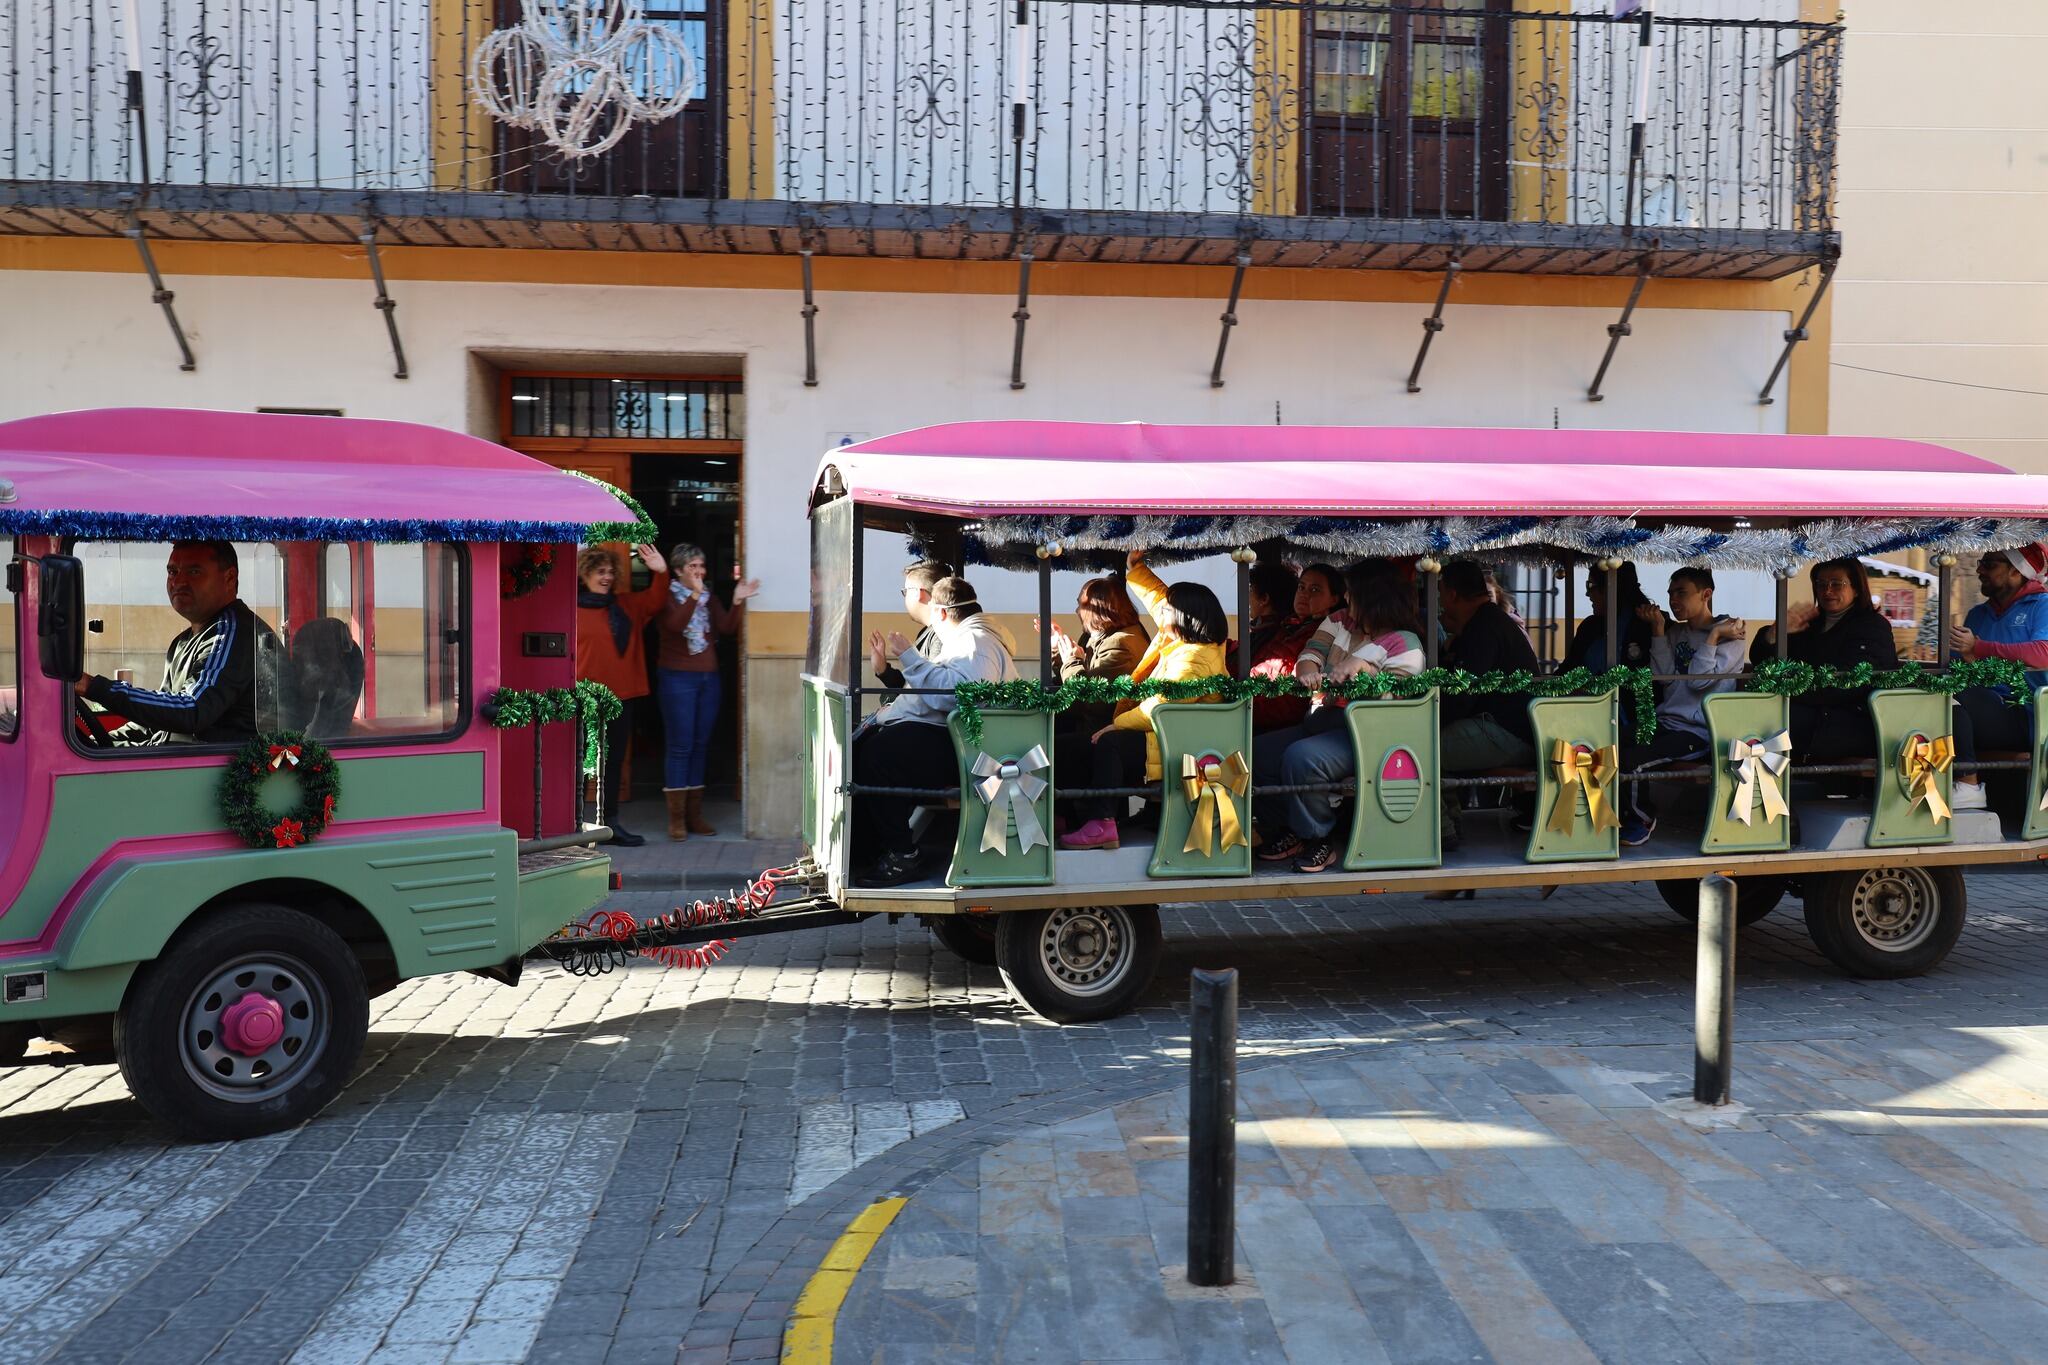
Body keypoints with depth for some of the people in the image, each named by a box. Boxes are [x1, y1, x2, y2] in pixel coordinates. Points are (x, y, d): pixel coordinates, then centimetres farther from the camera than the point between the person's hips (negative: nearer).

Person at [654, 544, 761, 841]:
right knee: (679, 746, -5)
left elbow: (727, 628, 1)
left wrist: (738, 601, -13)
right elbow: (674, 624, -22)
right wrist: (694, 595, -31)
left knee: (701, 746, 7)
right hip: (677, 678, -6)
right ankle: (676, 818, -1)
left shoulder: (709, 596, 13)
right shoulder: (667, 596, -3)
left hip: (708, 677, 6)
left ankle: (695, 814, 13)